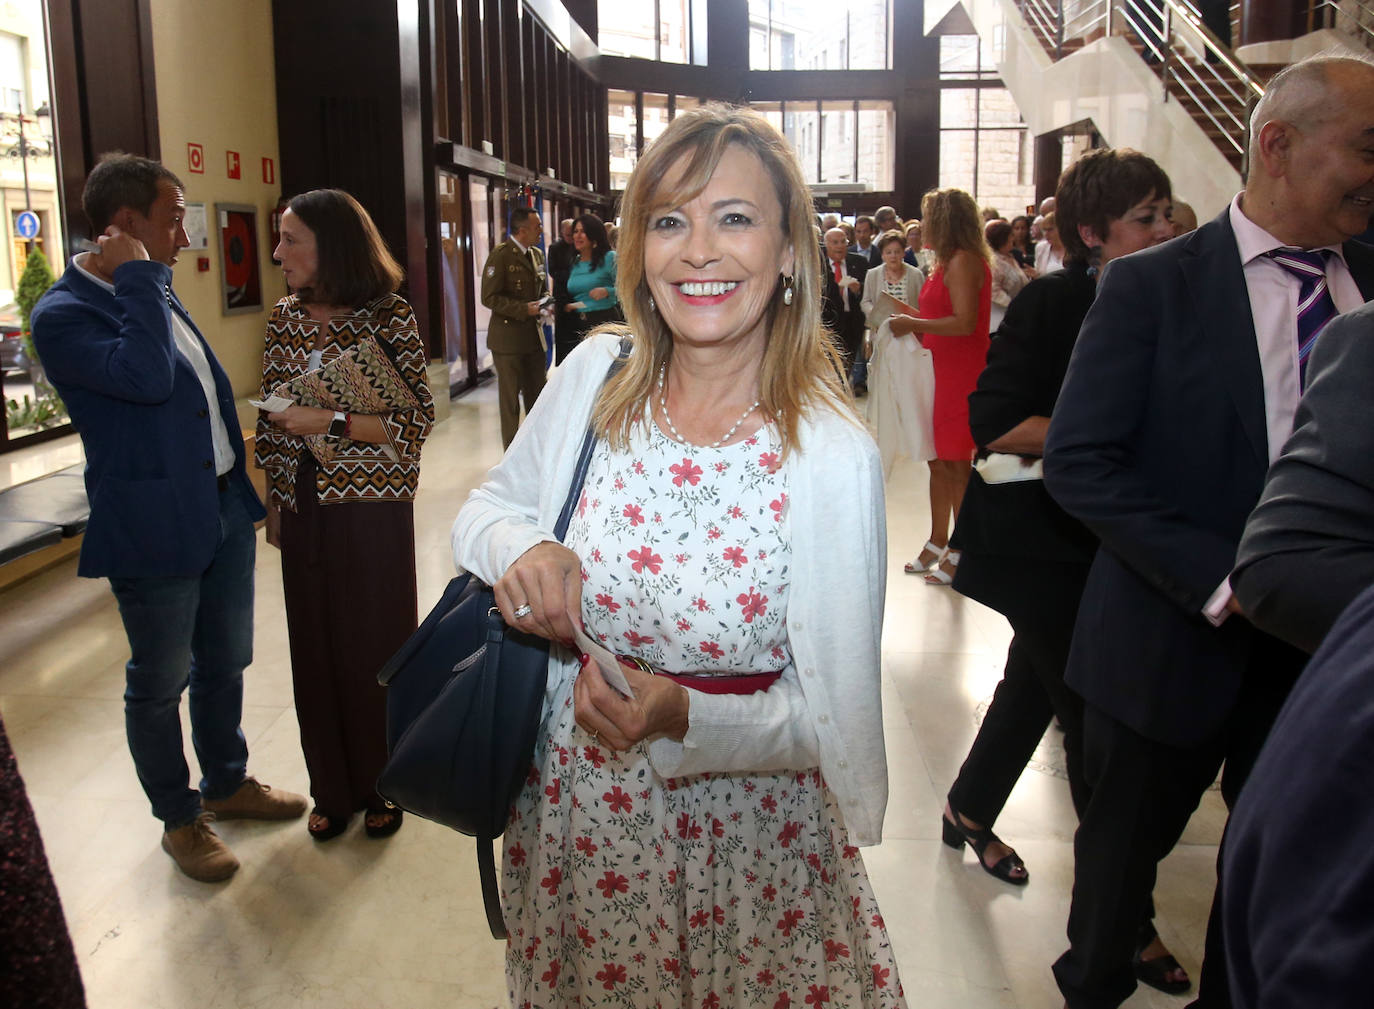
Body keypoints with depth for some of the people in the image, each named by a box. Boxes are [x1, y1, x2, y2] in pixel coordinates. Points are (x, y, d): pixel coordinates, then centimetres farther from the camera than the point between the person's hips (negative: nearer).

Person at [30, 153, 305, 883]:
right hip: (155, 527, -8)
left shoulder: (154, 293, 11)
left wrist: (238, 479, 19)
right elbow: (147, 376, -33)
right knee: (161, 683, 9)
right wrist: (136, 278, -22)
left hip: (224, 507, 8)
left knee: (225, 662, 21)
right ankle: (179, 818, 28)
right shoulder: (63, 315, -17)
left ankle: (226, 783, 41)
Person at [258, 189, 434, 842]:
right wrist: (275, 504, 13)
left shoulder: (388, 317, -8)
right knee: (315, 649, 10)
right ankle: (333, 789, 27)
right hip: (304, 511, 5)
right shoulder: (285, 318, 7)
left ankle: (384, 787, 24)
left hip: (371, 511, -4)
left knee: (376, 647, 5)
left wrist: (331, 424, -18)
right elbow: (272, 420, 13)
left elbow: (416, 420, -10)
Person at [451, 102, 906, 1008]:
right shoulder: (595, 375, -8)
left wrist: (684, 718, -29)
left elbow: (831, 717, -13)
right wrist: (518, 548, -16)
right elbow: (488, 505, 7)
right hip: (569, 820, 3)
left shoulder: (834, 455, -18)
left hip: (741, 833, -3)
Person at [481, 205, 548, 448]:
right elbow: (489, 297, -16)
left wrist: (545, 303, 1)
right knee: (510, 396, 2)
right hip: (508, 338, -7)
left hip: (534, 336, 7)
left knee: (537, 394, 12)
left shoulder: (537, 254, 11)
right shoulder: (501, 255, -12)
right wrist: (524, 309, -21)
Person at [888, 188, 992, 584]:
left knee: (956, 463, -5)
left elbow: (964, 322, -23)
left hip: (960, 373, -10)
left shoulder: (963, 261, -13)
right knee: (938, 459, 13)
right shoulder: (948, 262, 17)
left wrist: (913, 324, -18)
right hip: (941, 371, 10)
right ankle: (937, 543, 22)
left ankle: (960, 552, 3)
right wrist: (912, 318, 13)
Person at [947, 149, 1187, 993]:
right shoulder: (1054, 302, -15)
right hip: (1041, 536, -7)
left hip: (1103, 538, 7)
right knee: (1092, 705, -2)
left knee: (1039, 678, 20)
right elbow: (994, 424, -21)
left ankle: (970, 811, 42)